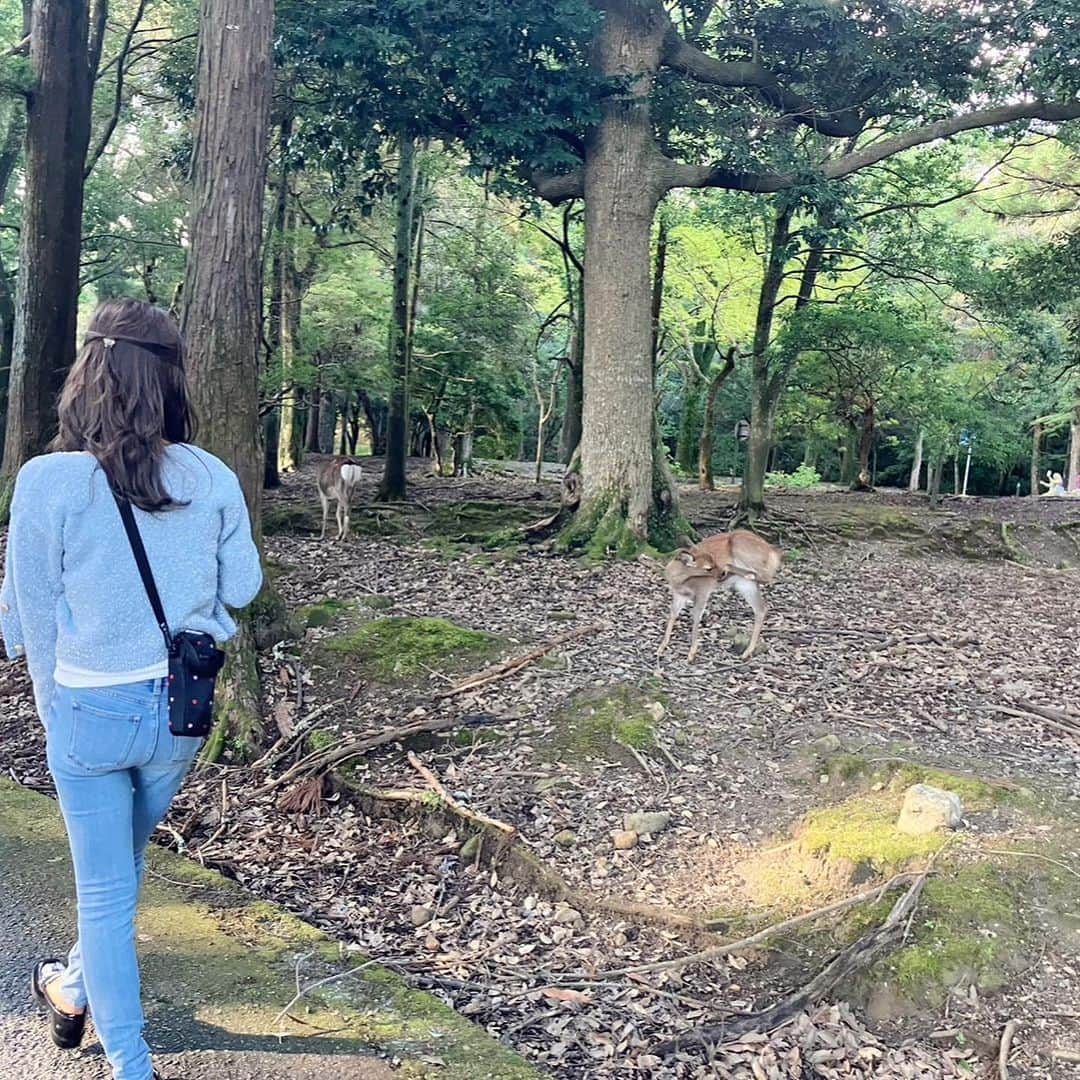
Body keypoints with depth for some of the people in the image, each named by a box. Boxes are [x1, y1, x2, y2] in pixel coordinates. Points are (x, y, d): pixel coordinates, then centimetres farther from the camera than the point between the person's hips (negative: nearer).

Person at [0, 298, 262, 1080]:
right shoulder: (213, 479, -11)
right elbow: (243, 587, 1)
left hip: (91, 706, -3)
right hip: (182, 702, 3)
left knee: (104, 883, 14)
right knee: (125, 858, 26)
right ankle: (80, 987, 51)